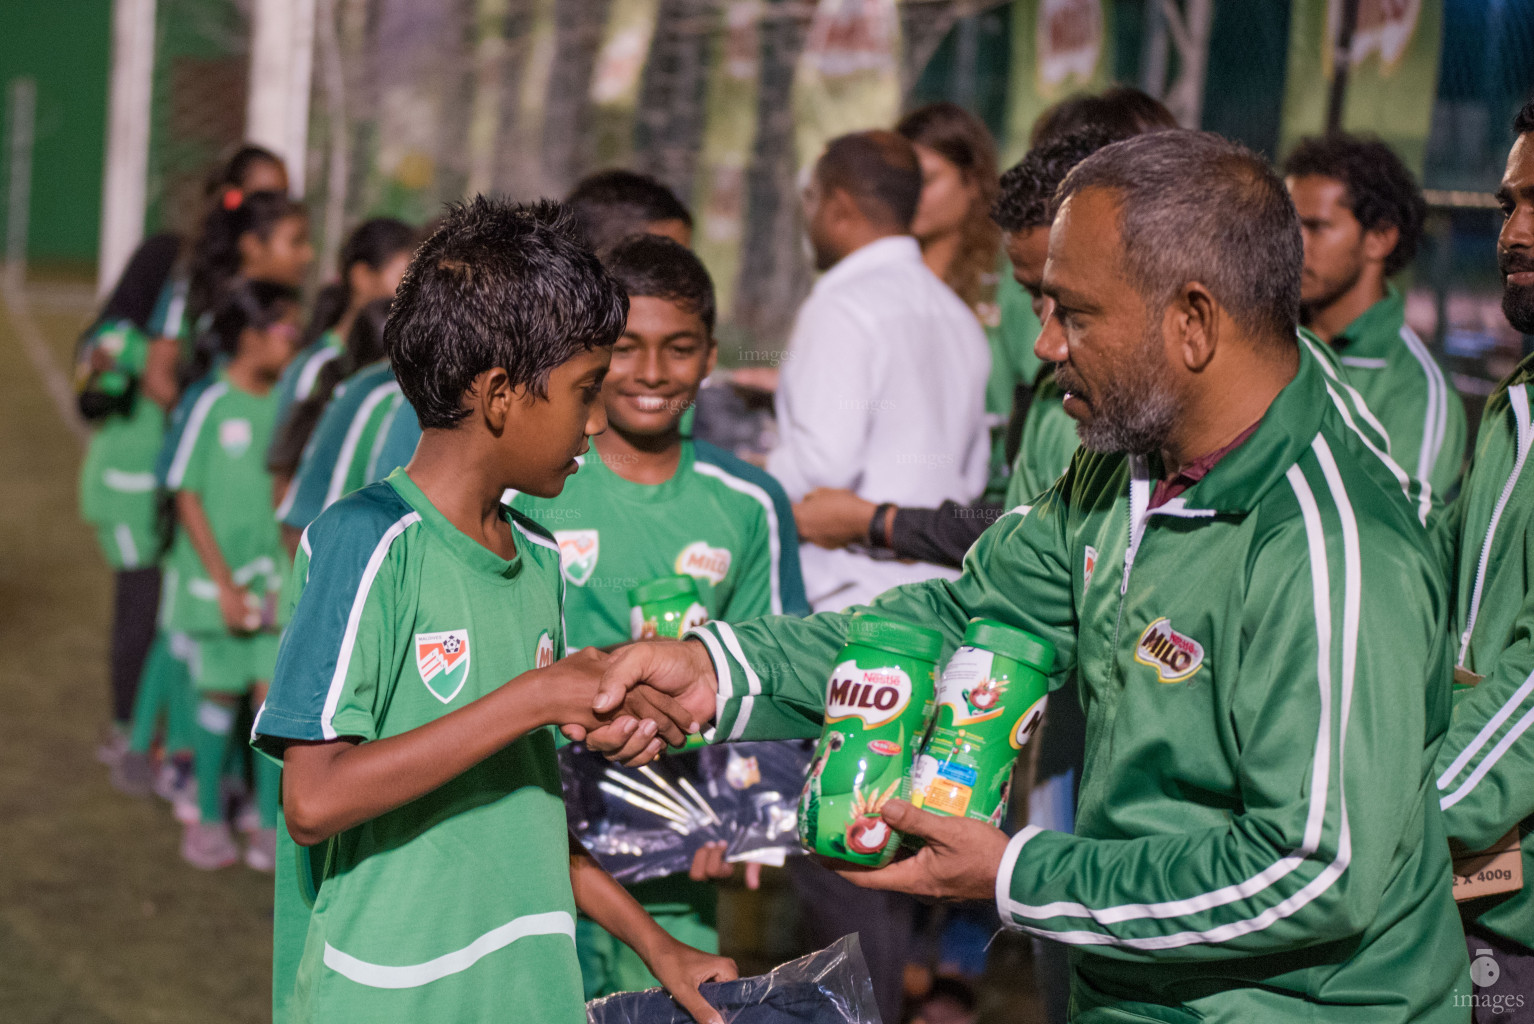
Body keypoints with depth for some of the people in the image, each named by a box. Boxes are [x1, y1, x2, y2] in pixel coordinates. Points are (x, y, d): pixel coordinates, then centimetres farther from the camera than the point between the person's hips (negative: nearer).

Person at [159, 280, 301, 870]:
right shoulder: (211, 405, -10)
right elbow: (187, 495, -8)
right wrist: (225, 582, -10)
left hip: (277, 577, 3)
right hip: (217, 575, -3)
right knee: (220, 691, 8)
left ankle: (272, 827, 9)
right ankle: (209, 817, 24)